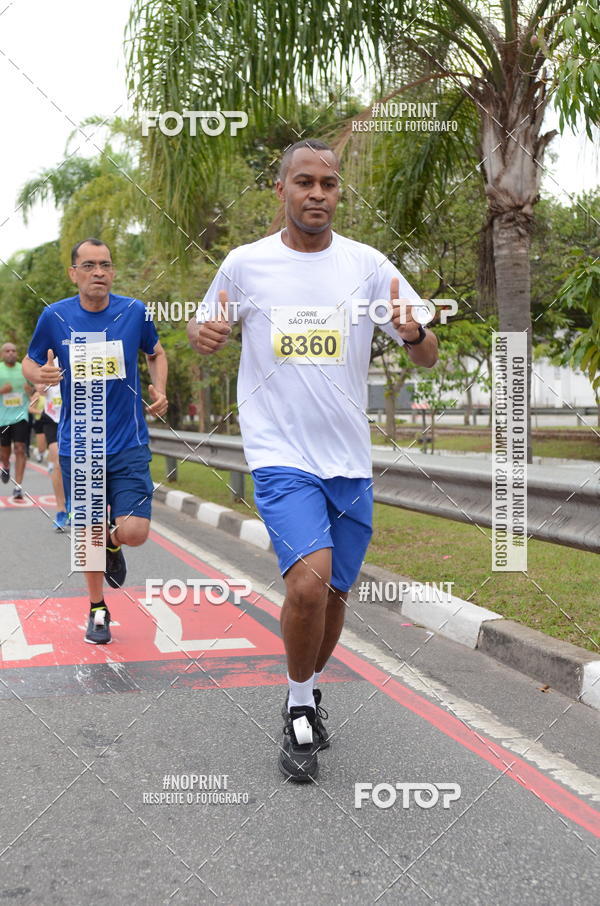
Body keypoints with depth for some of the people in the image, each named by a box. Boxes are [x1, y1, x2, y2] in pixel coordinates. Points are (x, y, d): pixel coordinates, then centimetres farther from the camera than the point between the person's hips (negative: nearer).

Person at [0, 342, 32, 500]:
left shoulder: (24, 370, 7)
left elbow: (34, 393, 16)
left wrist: (30, 390, -7)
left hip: (21, 416, 0)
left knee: (20, 450, -11)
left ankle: (18, 487, -11)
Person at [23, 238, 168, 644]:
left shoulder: (135, 312, -2)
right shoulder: (55, 317, -3)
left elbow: (156, 353, 16)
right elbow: (30, 362, 11)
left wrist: (159, 390, -2)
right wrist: (41, 374, -13)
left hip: (129, 445, 0)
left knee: (134, 532, -12)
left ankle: (112, 542, 26)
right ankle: (98, 610, 32)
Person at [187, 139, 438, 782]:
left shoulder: (367, 265, 1)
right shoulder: (245, 264, 0)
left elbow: (427, 356, 2)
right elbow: (204, 329, 14)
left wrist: (413, 333, -22)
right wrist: (204, 334, -10)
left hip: (350, 460, 3)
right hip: (280, 455, -2)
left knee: (333, 594, 11)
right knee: (309, 582, -21)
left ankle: (310, 691, 39)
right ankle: (298, 710, 4)